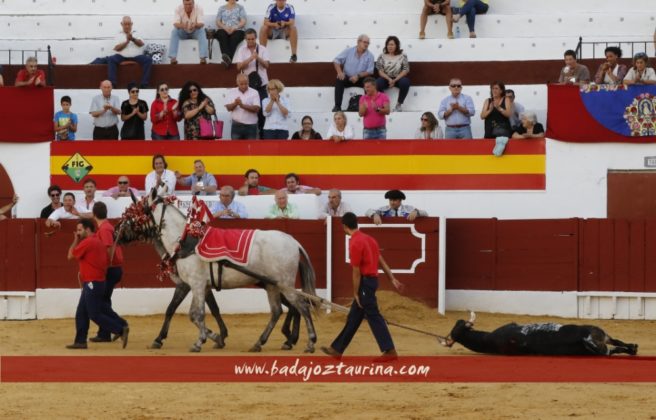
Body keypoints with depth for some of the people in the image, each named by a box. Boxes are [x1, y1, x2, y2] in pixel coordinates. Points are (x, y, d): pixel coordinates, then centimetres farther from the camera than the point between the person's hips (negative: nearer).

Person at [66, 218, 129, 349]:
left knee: (95, 315, -7)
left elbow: (70, 256, -9)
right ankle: (80, 341, 13)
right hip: (98, 282, 10)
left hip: (92, 283, -10)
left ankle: (121, 330, -9)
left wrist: (75, 240, 0)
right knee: (81, 314, 12)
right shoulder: (98, 242, 15)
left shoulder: (87, 242, -15)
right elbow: (107, 261, 17)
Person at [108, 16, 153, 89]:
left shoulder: (137, 33, 16)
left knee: (148, 59, -27)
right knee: (111, 59, -28)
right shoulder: (118, 35, 13)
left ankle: (144, 85, -27)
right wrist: (127, 41, -12)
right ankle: (112, 84, -30)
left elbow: (141, 44, -2)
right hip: (122, 57, 0)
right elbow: (117, 48, -1)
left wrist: (133, 39, -20)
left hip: (136, 56, 0)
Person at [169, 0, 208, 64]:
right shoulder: (178, 9, -16)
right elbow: (175, 24, -25)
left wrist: (195, 25, -49)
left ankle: (203, 58, -42)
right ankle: (173, 58, -37)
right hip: (183, 32, 1)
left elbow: (201, 24, -26)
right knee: (174, 31, -29)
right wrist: (182, 25, -48)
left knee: (202, 31, -32)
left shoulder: (199, 8, -17)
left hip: (195, 32, -1)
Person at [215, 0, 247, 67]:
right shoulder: (221, 8, 20)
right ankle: (227, 59, -60)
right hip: (223, 29, 1)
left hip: (236, 30, -1)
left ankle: (228, 58, -60)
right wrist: (225, 28, -10)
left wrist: (234, 28, -13)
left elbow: (243, 22, 5)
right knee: (222, 36, -36)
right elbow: (218, 22, 10)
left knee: (234, 38, -37)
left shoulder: (240, 8, 16)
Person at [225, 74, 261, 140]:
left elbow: (256, 109, -9)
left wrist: (243, 105, -21)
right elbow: (228, 107, 0)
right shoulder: (231, 92, 6)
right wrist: (235, 104, -22)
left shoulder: (254, 92, 1)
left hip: (251, 126, -1)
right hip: (237, 126, 1)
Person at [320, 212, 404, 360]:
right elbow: (381, 260, 13)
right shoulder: (367, 238, 12)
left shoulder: (355, 243, -17)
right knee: (353, 317, 14)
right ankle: (337, 349, 22)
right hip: (371, 280, 10)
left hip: (365, 282, -10)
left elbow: (356, 272, -15)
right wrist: (392, 279, 14)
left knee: (373, 317, -5)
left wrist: (356, 293, -8)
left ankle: (389, 351, -6)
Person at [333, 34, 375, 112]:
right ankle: (337, 106, -30)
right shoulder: (348, 51, 2)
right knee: (339, 81, -30)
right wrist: (340, 72, -14)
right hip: (347, 77, 0)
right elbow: (336, 60, 3)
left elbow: (370, 71, -5)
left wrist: (358, 76, -20)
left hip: (360, 79, 0)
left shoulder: (370, 56, 0)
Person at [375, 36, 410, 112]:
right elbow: (380, 71, -1)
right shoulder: (382, 56, 4)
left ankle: (399, 104, -14)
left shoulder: (402, 56, 2)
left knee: (405, 82, -34)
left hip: (398, 78, 0)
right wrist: (389, 79, -19)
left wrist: (395, 80, -16)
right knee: (377, 83, -32)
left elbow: (405, 70, -3)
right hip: (386, 78, 0)